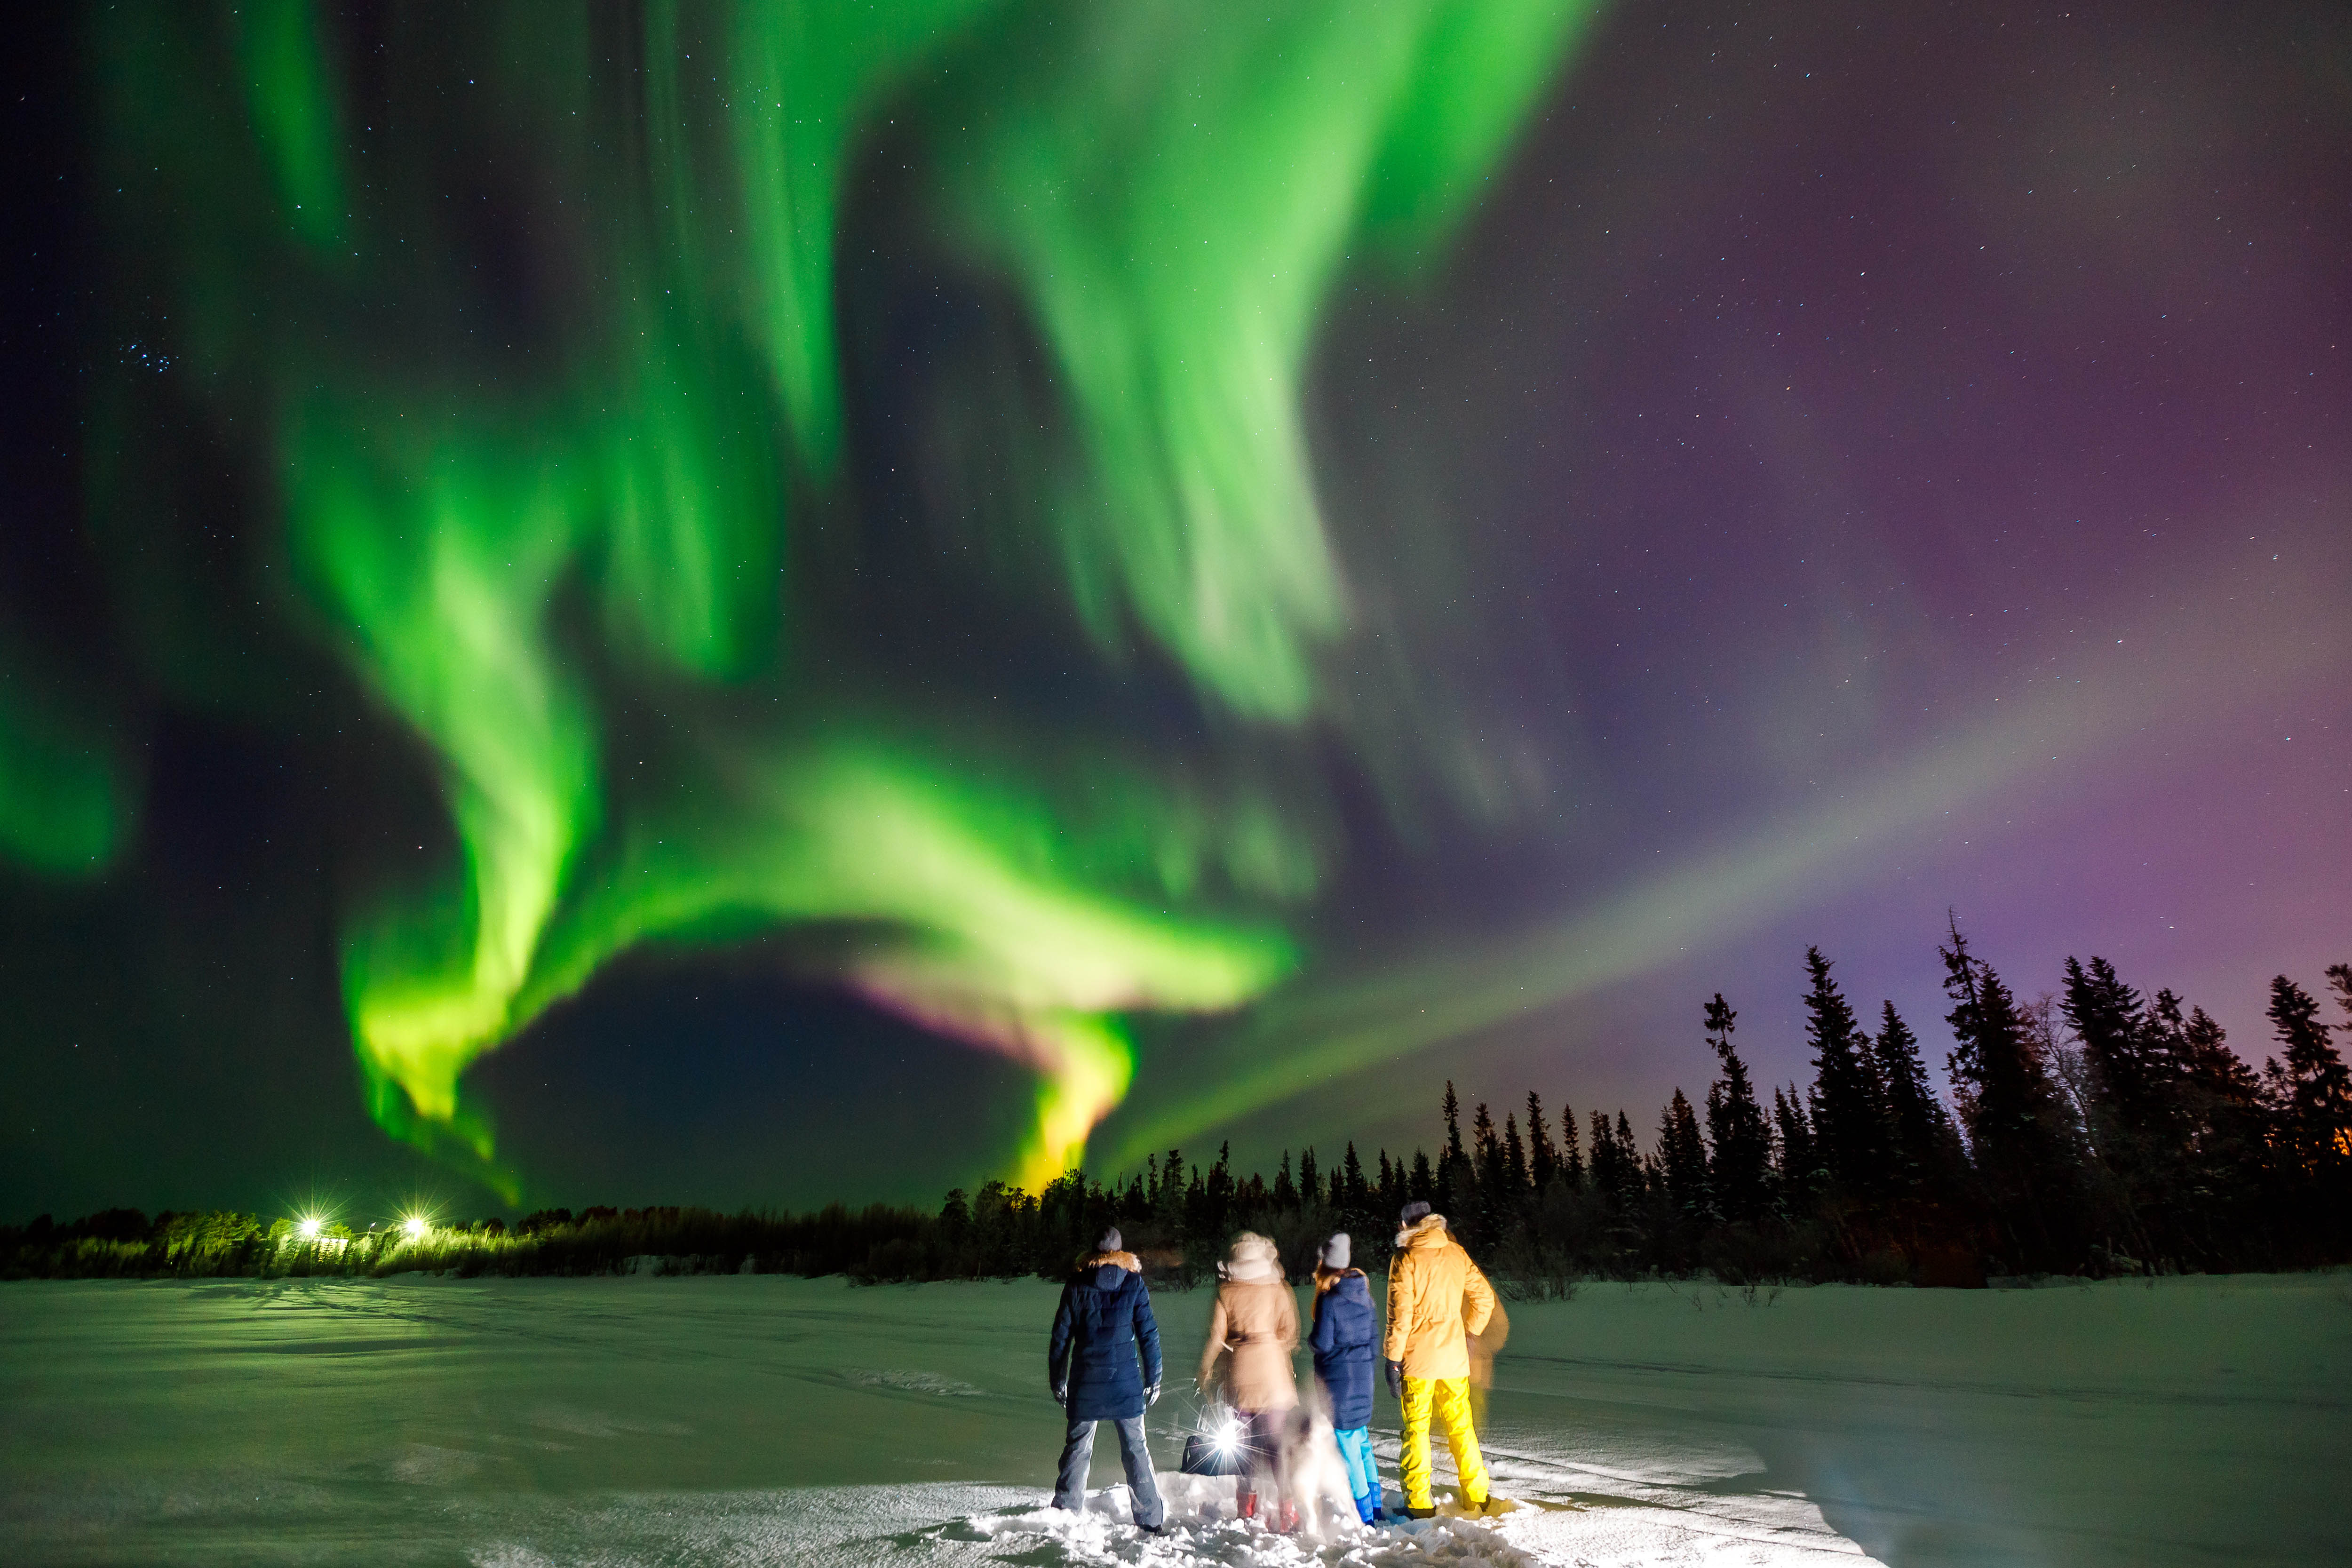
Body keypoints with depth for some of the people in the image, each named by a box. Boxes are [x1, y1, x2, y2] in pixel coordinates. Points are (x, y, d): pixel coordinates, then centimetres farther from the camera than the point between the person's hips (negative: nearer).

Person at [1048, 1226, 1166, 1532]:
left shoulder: (1077, 1284, 1)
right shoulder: (1134, 1283, -2)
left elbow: (1060, 1337, 3)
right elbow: (1149, 1334, -2)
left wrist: (1057, 1380, 12)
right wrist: (1153, 1379, 6)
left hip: (1086, 1384, 1)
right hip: (1126, 1383, -1)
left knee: (1077, 1449, 12)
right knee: (1136, 1450, 9)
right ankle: (1151, 1521, 12)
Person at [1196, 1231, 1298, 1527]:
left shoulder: (1225, 1293, -2)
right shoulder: (1279, 1290, -2)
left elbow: (1215, 1338, -1)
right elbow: (1290, 1334, -2)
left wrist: (1205, 1374, 11)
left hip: (1240, 1377, 1)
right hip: (1274, 1376, -1)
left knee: (1247, 1445, 12)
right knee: (1279, 1444, 4)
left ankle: (1248, 1512, 18)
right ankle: (1288, 1513, 1)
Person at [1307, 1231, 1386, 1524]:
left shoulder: (1328, 1300, -18)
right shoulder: (1363, 1294, 4)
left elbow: (1322, 1343, -16)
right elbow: (1375, 1334, 11)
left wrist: (1311, 1337, 3)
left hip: (1338, 1377, -7)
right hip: (1363, 1374, 7)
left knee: (1347, 1442, 2)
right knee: (1361, 1438, 19)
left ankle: (1365, 1515, 6)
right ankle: (1376, 1506, 24)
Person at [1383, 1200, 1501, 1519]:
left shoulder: (1406, 1258, -9)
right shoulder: (1456, 1253, 5)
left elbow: (1400, 1314, -13)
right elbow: (1484, 1298, 9)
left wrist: (1393, 1360, -8)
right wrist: (1468, 1333, 19)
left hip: (1418, 1358, -4)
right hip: (1454, 1356, 4)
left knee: (1416, 1427, 5)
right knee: (1461, 1426, 15)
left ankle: (1419, 1504, 7)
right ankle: (1477, 1497, 18)